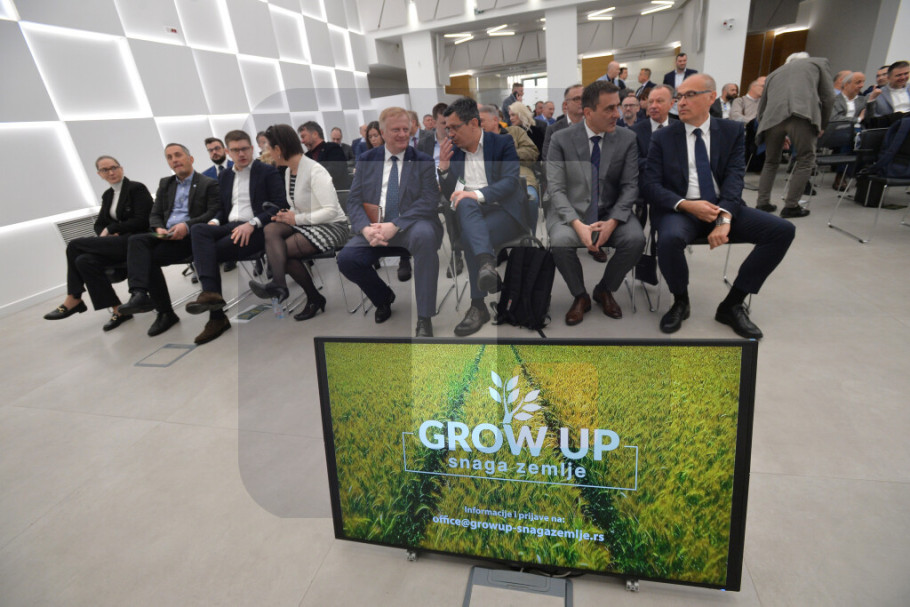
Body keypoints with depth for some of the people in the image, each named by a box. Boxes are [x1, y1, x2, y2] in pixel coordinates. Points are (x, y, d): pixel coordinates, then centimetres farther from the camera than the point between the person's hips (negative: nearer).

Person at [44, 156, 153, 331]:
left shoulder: (136, 188, -2)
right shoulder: (108, 195, 20)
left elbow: (141, 221, -12)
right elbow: (99, 224, 20)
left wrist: (110, 229, -7)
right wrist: (107, 234, -4)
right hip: (118, 242, 7)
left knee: (74, 245, -16)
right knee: (84, 261, -20)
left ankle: (73, 300, -5)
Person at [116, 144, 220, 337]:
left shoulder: (209, 184, 6)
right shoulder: (165, 184, 25)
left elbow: (214, 213, -7)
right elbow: (155, 215, 19)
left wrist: (186, 226, -21)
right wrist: (159, 228, -5)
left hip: (191, 237, -5)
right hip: (166, 236, 6)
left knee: (150, 256, -26)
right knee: (136, 240, -26)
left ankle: (165, 312, -18)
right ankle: (139, 293, -36)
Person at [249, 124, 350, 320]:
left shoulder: (315, 172, -17)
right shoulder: (288, 170, 11)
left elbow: (331, 211, -23)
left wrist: (297, 219, -20)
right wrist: (287, 216, -3)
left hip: (333, 226, -8)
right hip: (307, 223, 8)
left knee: (283, 249, -21)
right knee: (271, 229, -20)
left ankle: (314, 298, -11)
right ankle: (278, 284, -32)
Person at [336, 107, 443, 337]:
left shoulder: (423, 161, 5)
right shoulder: (366, 160, 13)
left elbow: (429, 202, -8)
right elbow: (354, 200, 7)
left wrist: (394, 226, -21)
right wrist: (366, 229, -16)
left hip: (411, 227, -2)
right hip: (376, 228, 3)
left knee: (425, 235, -37)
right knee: (346, 258, -23)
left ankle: (424, 318, -30)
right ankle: (384, 298, 9)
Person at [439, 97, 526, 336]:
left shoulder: (502, 143, 6)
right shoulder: (454, 151, 19)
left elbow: (510, 182, -9)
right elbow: (450, 196, 17)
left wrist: (478, 194, -24)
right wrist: (444, 168, 0)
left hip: (504, 211, -3)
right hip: (469, 213, 3)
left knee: (470, 236, -34)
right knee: (466, 204, -34)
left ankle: (479, 306, -30)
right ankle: (486, 262, -52)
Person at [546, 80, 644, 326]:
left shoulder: (627, 139, 1)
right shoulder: (561, 139, -5)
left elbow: (630, 186, -2)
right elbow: (555, 188, -11)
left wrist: (612, 222, -20)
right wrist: (578, 225, -25)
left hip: (611, 212, 2)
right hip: (571, 212, -2)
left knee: (636, 239, -26)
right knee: (560, 242, -33)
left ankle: (604, 290, 4)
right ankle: (580, 296, -4)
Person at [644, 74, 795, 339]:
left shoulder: (732, 131, 10)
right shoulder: (662, 137, 6)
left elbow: (734, 176, -3)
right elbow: (651, 185, -3)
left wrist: (724, 217, -22)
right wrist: (686, 204, -21)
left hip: (722, 208, 3)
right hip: (680, 209, -3)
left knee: (783, 230, -16)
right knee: (670, 238, -37)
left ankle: (732, 304, -1)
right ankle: (680, 302, -6)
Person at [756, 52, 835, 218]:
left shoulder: (774, 73, 36)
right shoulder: (818, 63, 29)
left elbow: (762, 107, 32)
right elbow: (828, 97, 17)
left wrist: (779, 138, 38)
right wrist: (821, 125, 27)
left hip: (772, 116, 3)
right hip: (803, 113, -3)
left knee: (770, 162, 18)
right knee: (805, 161, 7)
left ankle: (762, 203, 12)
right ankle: (791, 206, 2)